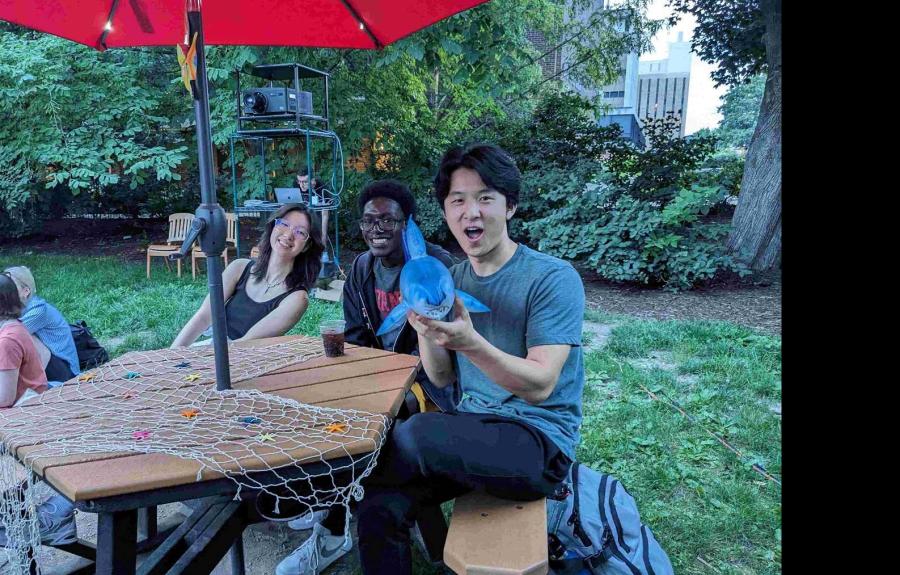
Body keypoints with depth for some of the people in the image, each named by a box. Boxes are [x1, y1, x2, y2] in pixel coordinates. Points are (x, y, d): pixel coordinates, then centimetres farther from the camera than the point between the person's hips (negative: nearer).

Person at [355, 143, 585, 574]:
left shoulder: (554, 279, -12)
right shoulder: (452, 280, 7)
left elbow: (539, 386, -19)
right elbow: (443, 379, 7)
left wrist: (470, 343, -35)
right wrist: (425, 333, -14)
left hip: (540, 440, -5)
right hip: (472, 427, 5)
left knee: (415, 434, -29)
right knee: (380, 510, -21)